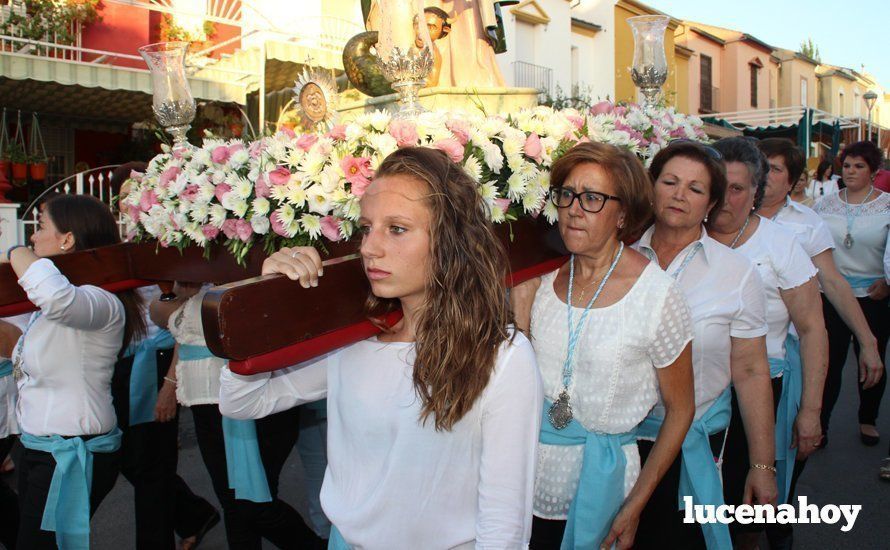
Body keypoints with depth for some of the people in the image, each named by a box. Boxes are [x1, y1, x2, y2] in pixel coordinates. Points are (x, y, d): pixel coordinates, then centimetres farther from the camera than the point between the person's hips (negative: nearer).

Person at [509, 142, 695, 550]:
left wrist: (635, 505, -5)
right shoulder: (541, 280, -3)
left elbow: (680, 410, -6)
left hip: (598, 484, -3)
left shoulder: (657, 296, -15)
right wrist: (520, 305, -10)